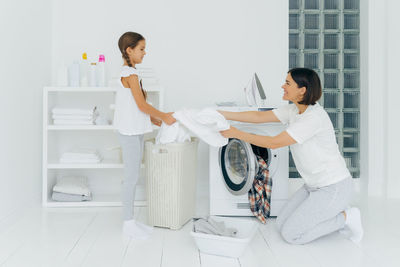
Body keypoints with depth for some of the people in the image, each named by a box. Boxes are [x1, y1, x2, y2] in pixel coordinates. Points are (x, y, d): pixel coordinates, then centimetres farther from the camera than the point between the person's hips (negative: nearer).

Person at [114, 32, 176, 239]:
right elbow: (142, 105, -18)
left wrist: (153, 119, 16)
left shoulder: (129, 73, 16)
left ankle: (131, 221, 20)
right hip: (129, 132, -10)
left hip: (135, 131, 10)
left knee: (133, 177, 12)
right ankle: (128, 223, 7)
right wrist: (164, 116, -9)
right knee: (131, 177, -3)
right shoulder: (130, 74, -15)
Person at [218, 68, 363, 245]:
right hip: (314, 185, 9)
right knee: (281, 222, 9)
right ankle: (334, 211, 15)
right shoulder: (294, 111, 2)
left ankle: (346, 217, 4)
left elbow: (273, 143, -24)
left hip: (334, 187, -9)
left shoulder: (314, 117, -26)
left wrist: (237, 134, -20)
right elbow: (260, 116, 3)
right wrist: (223, 114, -2)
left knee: (290, 234, -6)